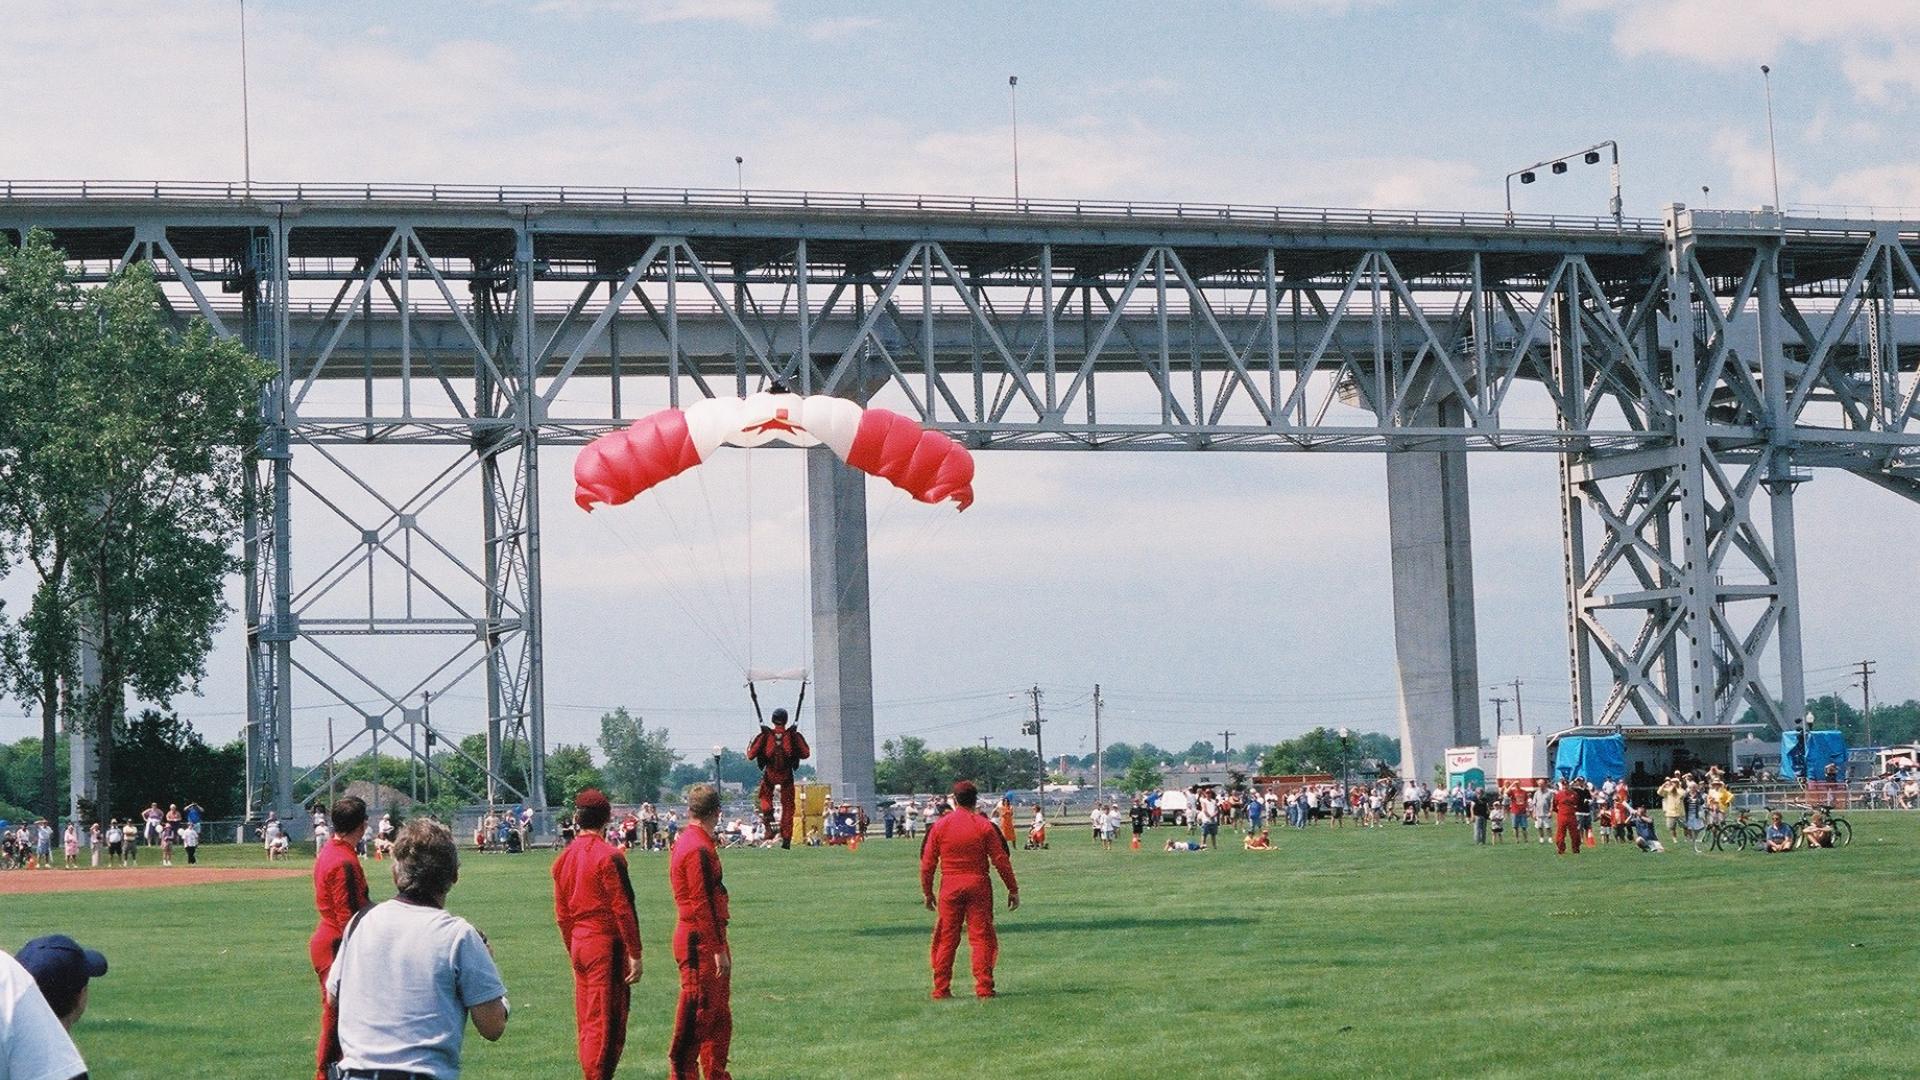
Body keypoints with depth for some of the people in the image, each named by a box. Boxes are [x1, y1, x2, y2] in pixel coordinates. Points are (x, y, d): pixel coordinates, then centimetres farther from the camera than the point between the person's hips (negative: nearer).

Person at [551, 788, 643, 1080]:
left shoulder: (564, 858, 9)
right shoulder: (609, 856, -13)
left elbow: (561, 914, 14)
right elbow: (623, 910, -14)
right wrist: (635, 955, -12)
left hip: (578, 944, 7)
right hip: (607, 945, -7)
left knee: (586, 1022, 12)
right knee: (607, 1023, -4)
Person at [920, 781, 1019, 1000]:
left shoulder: (939, 826, 2)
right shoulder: (984, 825, -3)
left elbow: (927, 863, 3)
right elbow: (1001, 860, -3)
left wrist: (927, 892, 13)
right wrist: (1013, 889, 3)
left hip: (949, 886, 1)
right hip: (978, 884, -1)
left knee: (946, 939, 7)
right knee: (981, 937, 2)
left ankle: (941, 989, 7)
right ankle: (984, 988, -3)